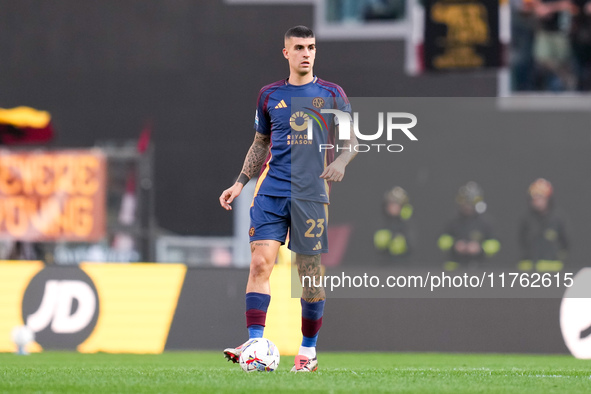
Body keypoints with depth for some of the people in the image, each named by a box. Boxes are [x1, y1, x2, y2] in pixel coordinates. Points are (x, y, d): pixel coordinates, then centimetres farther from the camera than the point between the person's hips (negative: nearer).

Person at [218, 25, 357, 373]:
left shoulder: (331, 94, 6)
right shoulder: (270, 95, 12)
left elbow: (351, 139, 7)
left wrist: (341, 162, -14)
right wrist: (240, 183, 13)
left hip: (312, 194, -2)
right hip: (272, 189, 2)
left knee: (310, 272, 1)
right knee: (260, 261, -14)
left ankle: (309, 350, 13)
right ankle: (255, 346, -17)